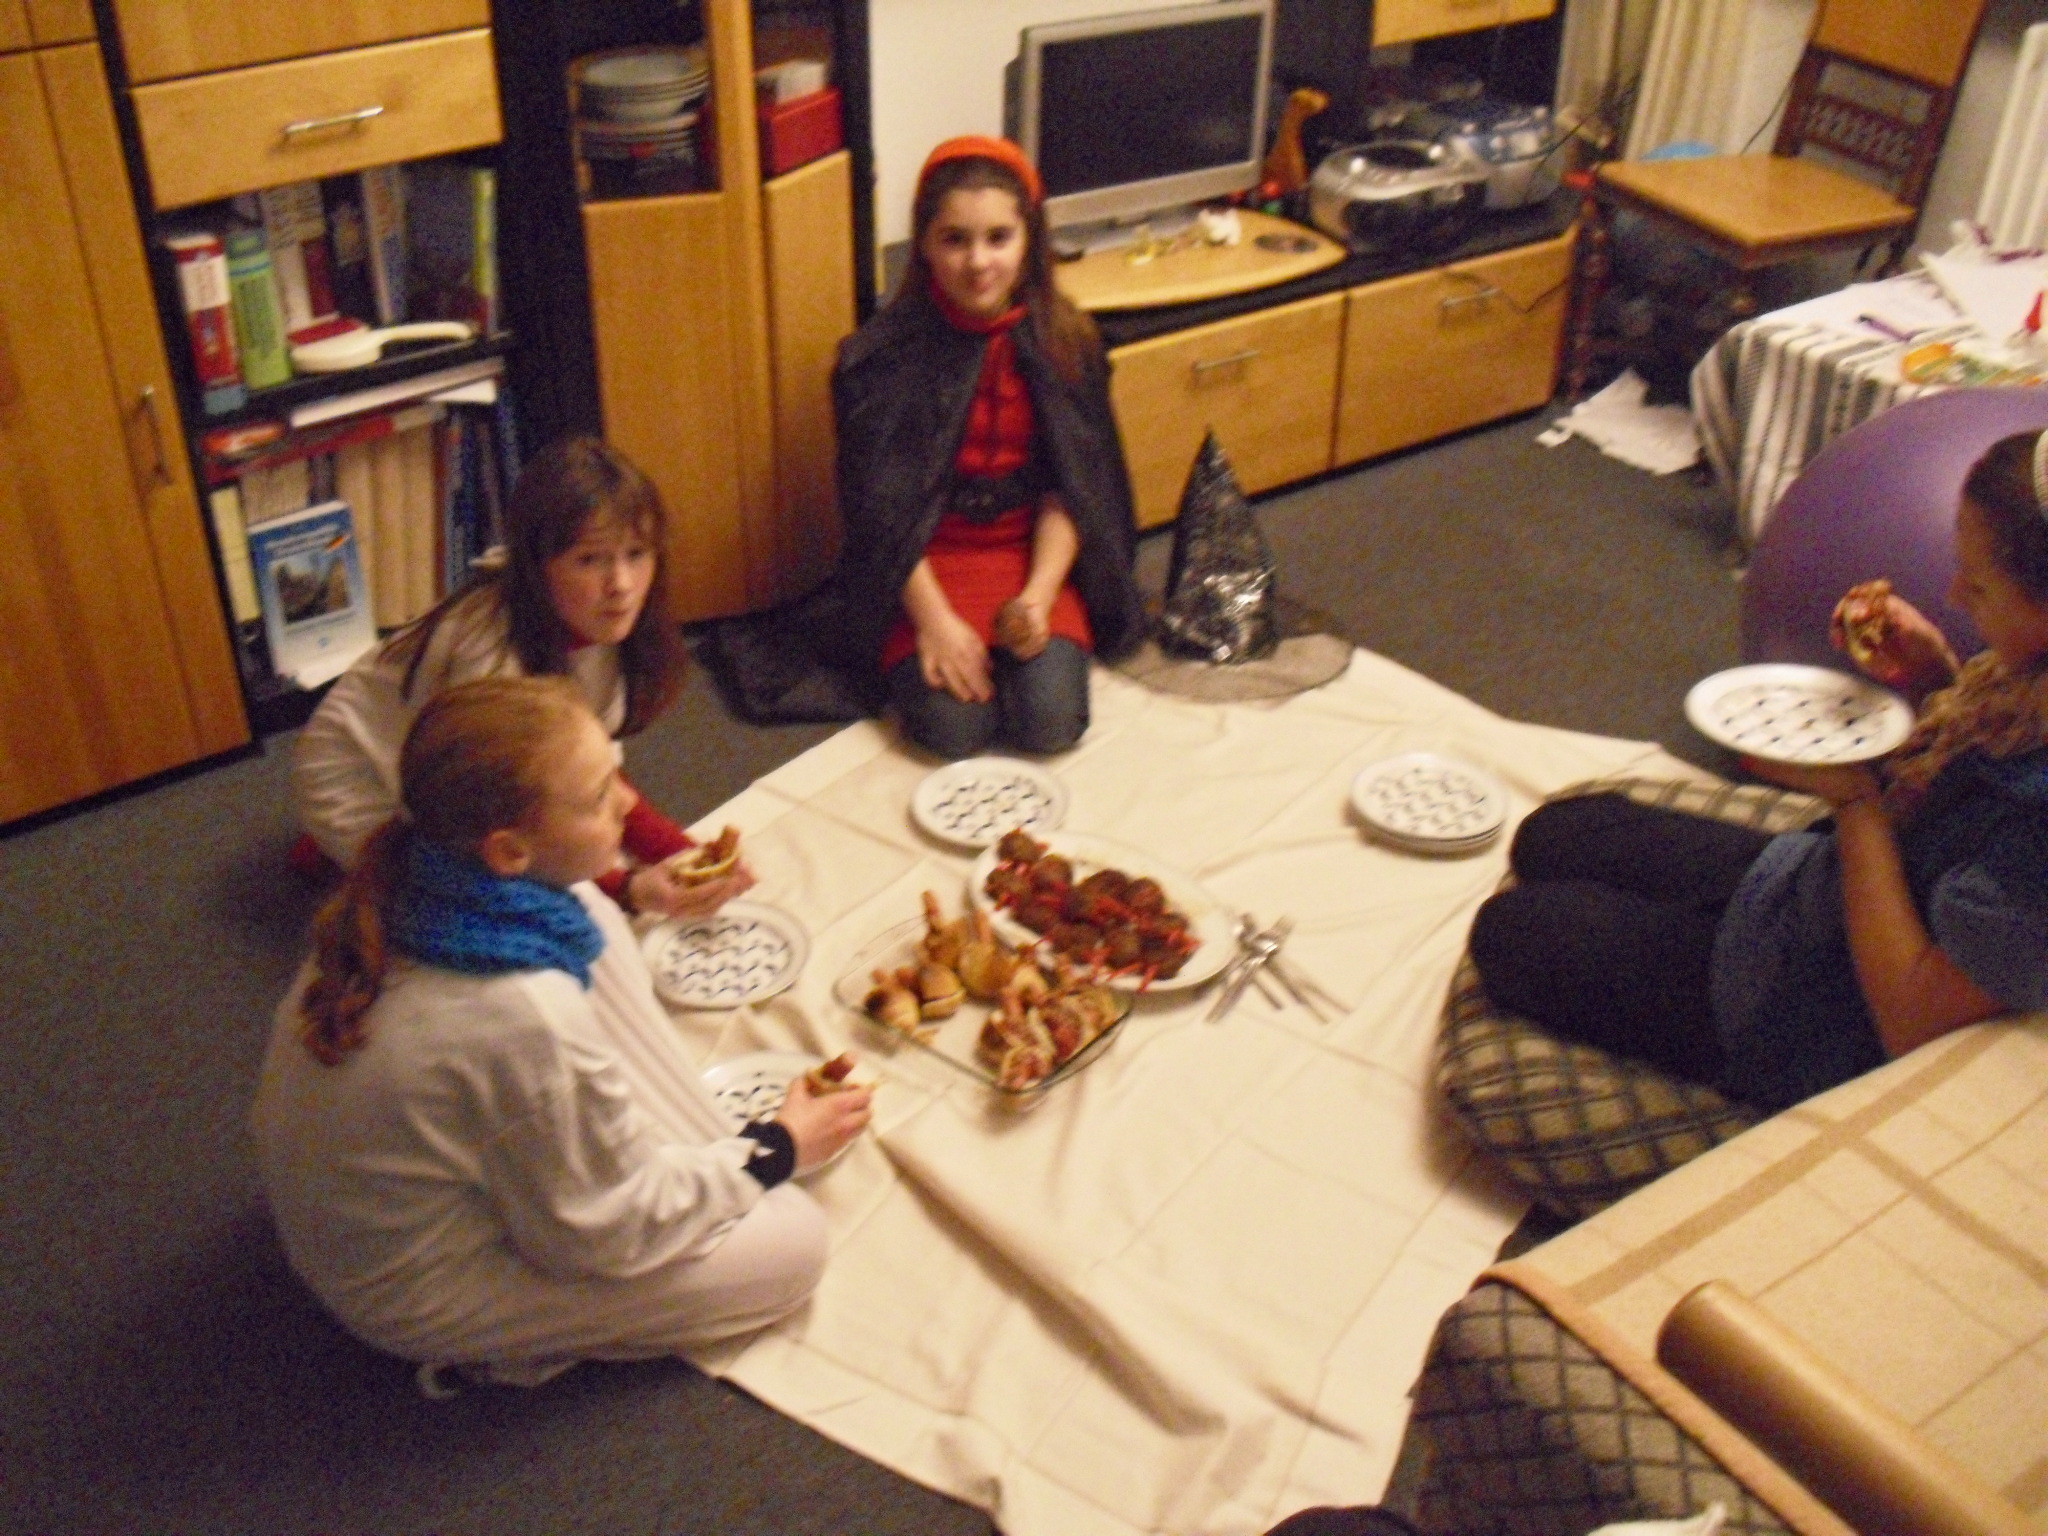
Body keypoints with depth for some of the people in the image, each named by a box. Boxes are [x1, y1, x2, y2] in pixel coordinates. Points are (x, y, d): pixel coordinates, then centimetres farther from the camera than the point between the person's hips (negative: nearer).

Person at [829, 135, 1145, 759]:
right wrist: (933, 618, -19)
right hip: (926, 559, -1)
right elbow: (879, 503, -10)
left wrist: (1038, 595, -17)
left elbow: (1068, 489, -3)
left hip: (1032, 551, 2)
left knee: (1050, 720, -21)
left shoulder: (1066, 341, -4)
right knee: (952, 725, -23)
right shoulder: (881, 355, -11)